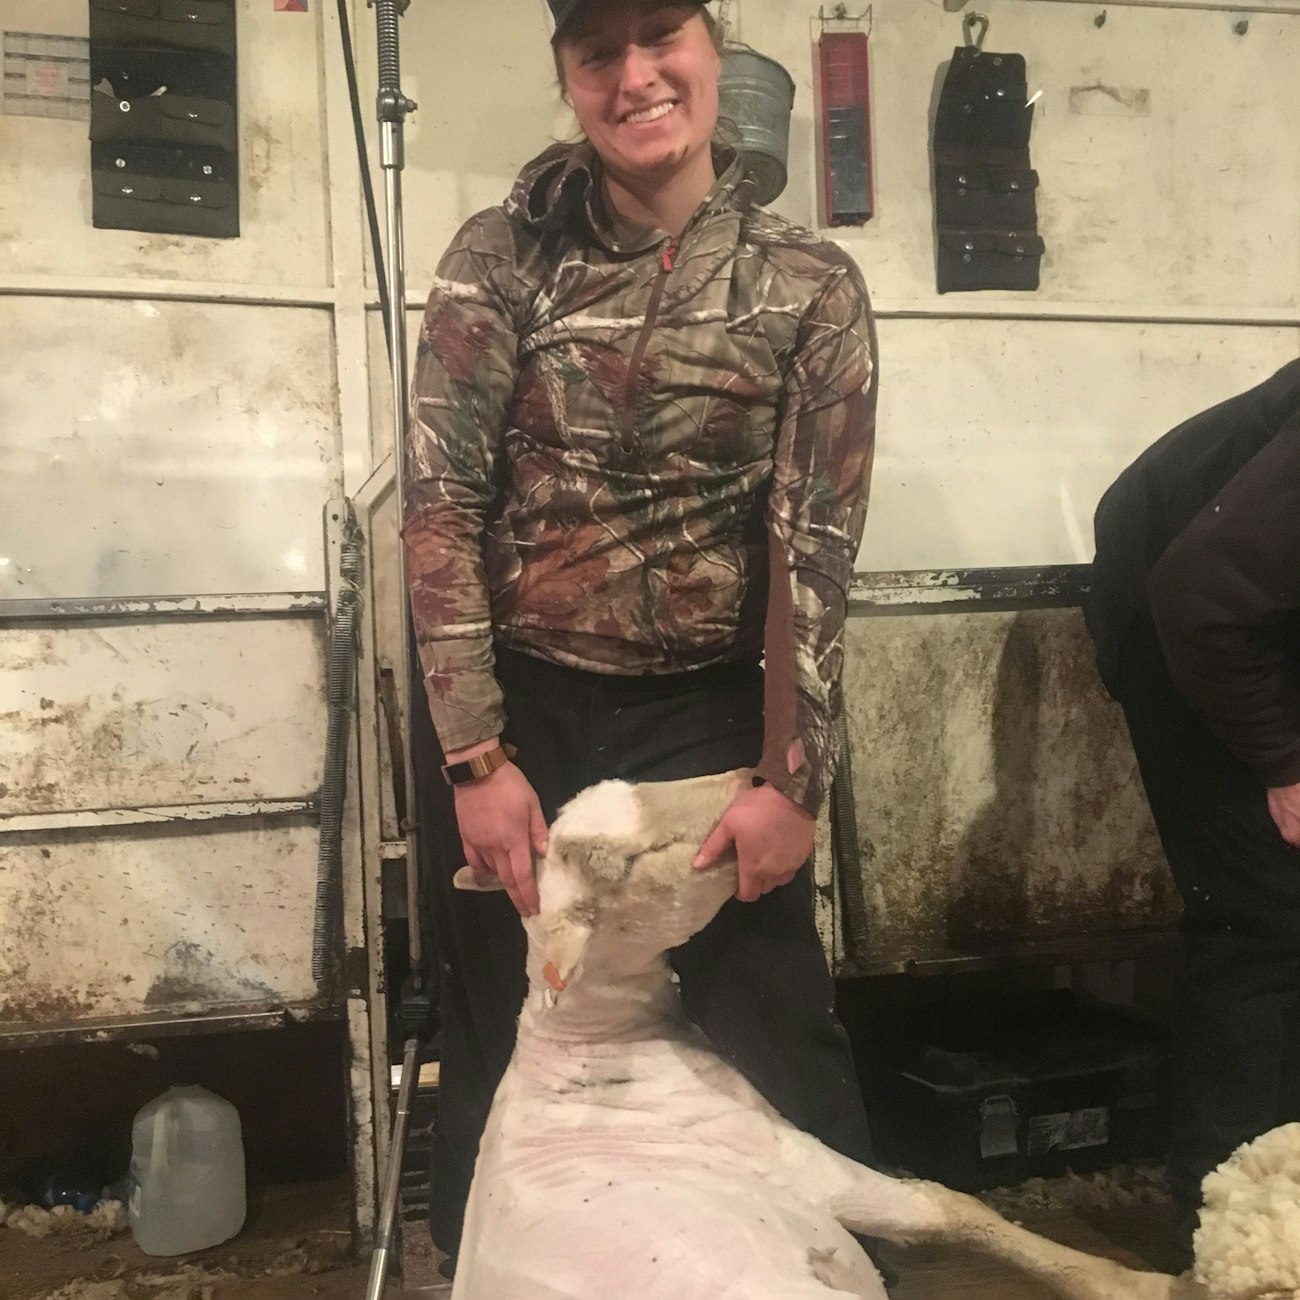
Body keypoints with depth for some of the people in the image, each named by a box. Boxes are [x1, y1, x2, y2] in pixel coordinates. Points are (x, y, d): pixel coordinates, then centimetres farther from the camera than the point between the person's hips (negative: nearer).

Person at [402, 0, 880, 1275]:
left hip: (707, 712, 0)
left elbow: (815, 544, -5)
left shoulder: (809, 286, -3)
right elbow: (441, 502, -8)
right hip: (514, 704, 0)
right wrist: (478, 756, -13)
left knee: (778, 1045, 4)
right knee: (506, 1044, 11)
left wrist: (792, 780, -8)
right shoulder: (502, 256, -4)